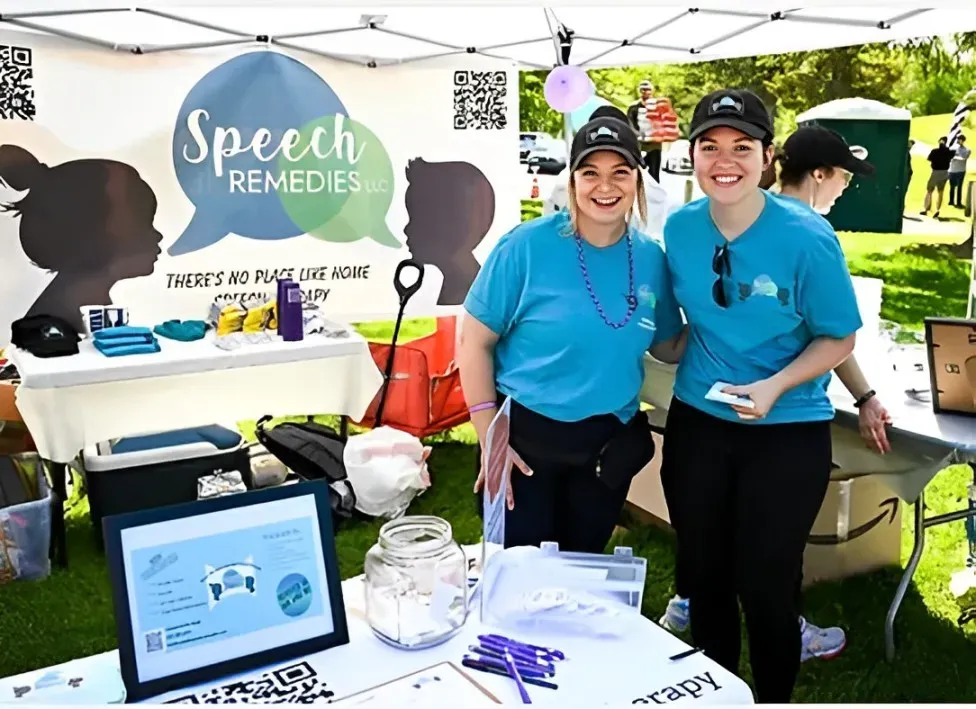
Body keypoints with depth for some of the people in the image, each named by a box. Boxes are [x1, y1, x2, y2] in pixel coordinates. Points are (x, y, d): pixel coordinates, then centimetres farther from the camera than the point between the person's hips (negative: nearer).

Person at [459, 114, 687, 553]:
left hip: (610, 445, 4)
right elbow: (474, 342, -10)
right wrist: (490, 439, -14)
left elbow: (669, 347, 9)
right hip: (525, 437, -4)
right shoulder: (527, 246, -15)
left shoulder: (650, 258, -2)